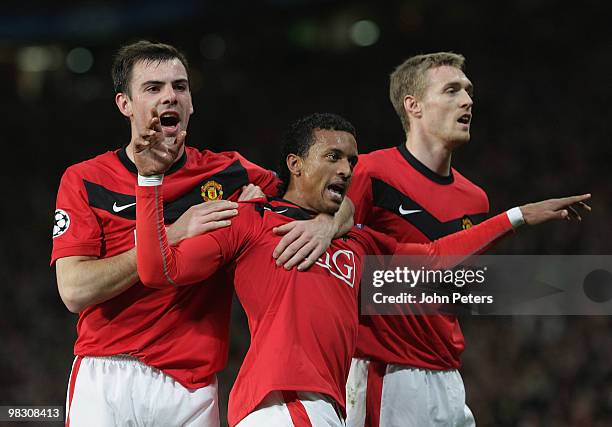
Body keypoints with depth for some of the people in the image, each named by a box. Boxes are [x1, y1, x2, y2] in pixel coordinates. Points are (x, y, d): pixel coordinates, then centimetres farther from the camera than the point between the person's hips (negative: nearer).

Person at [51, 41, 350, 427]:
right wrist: (173, 236, -16)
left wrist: (325, 224, -13)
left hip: (192, 390, 1)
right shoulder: (84, 181, 1)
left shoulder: (230, 174, 6)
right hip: (105, 382, -1)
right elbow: (74, 290, -11)